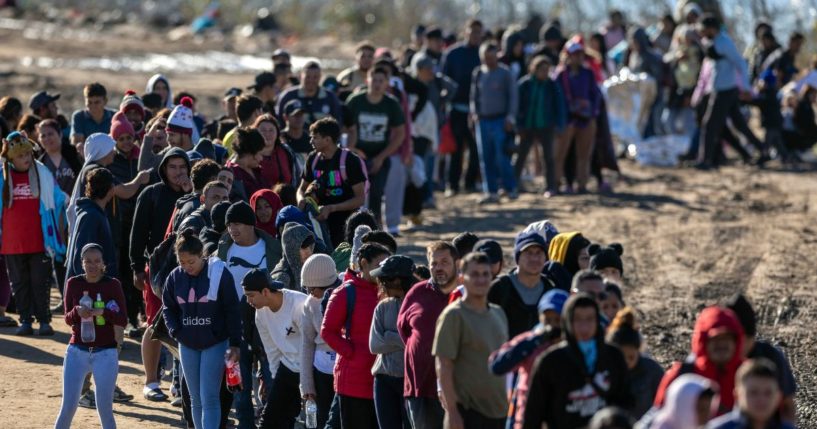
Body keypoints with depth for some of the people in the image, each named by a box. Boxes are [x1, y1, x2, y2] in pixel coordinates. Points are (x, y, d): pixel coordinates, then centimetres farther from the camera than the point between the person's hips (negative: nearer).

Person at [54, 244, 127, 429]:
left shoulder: (112, 285, -4)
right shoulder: (74, 284, 1)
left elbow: (123, 320, -7)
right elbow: (67, 318, 2)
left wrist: (103, 312, -26)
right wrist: (77, 312, -21)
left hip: (105, 353, -2)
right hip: (77, 351, 2)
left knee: (105, 408, -1)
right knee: (68, 406, 1)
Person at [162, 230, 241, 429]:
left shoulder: (219, 274, -12)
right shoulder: (175, 277, 0)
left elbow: (232, 311, -8)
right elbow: (168, 308, 14)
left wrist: (234, 344, -10)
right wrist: (175, 331, -3)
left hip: (215, 344, -5)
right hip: (187, 345, 5)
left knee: (209, 398, -11)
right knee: (196, 399, 11)